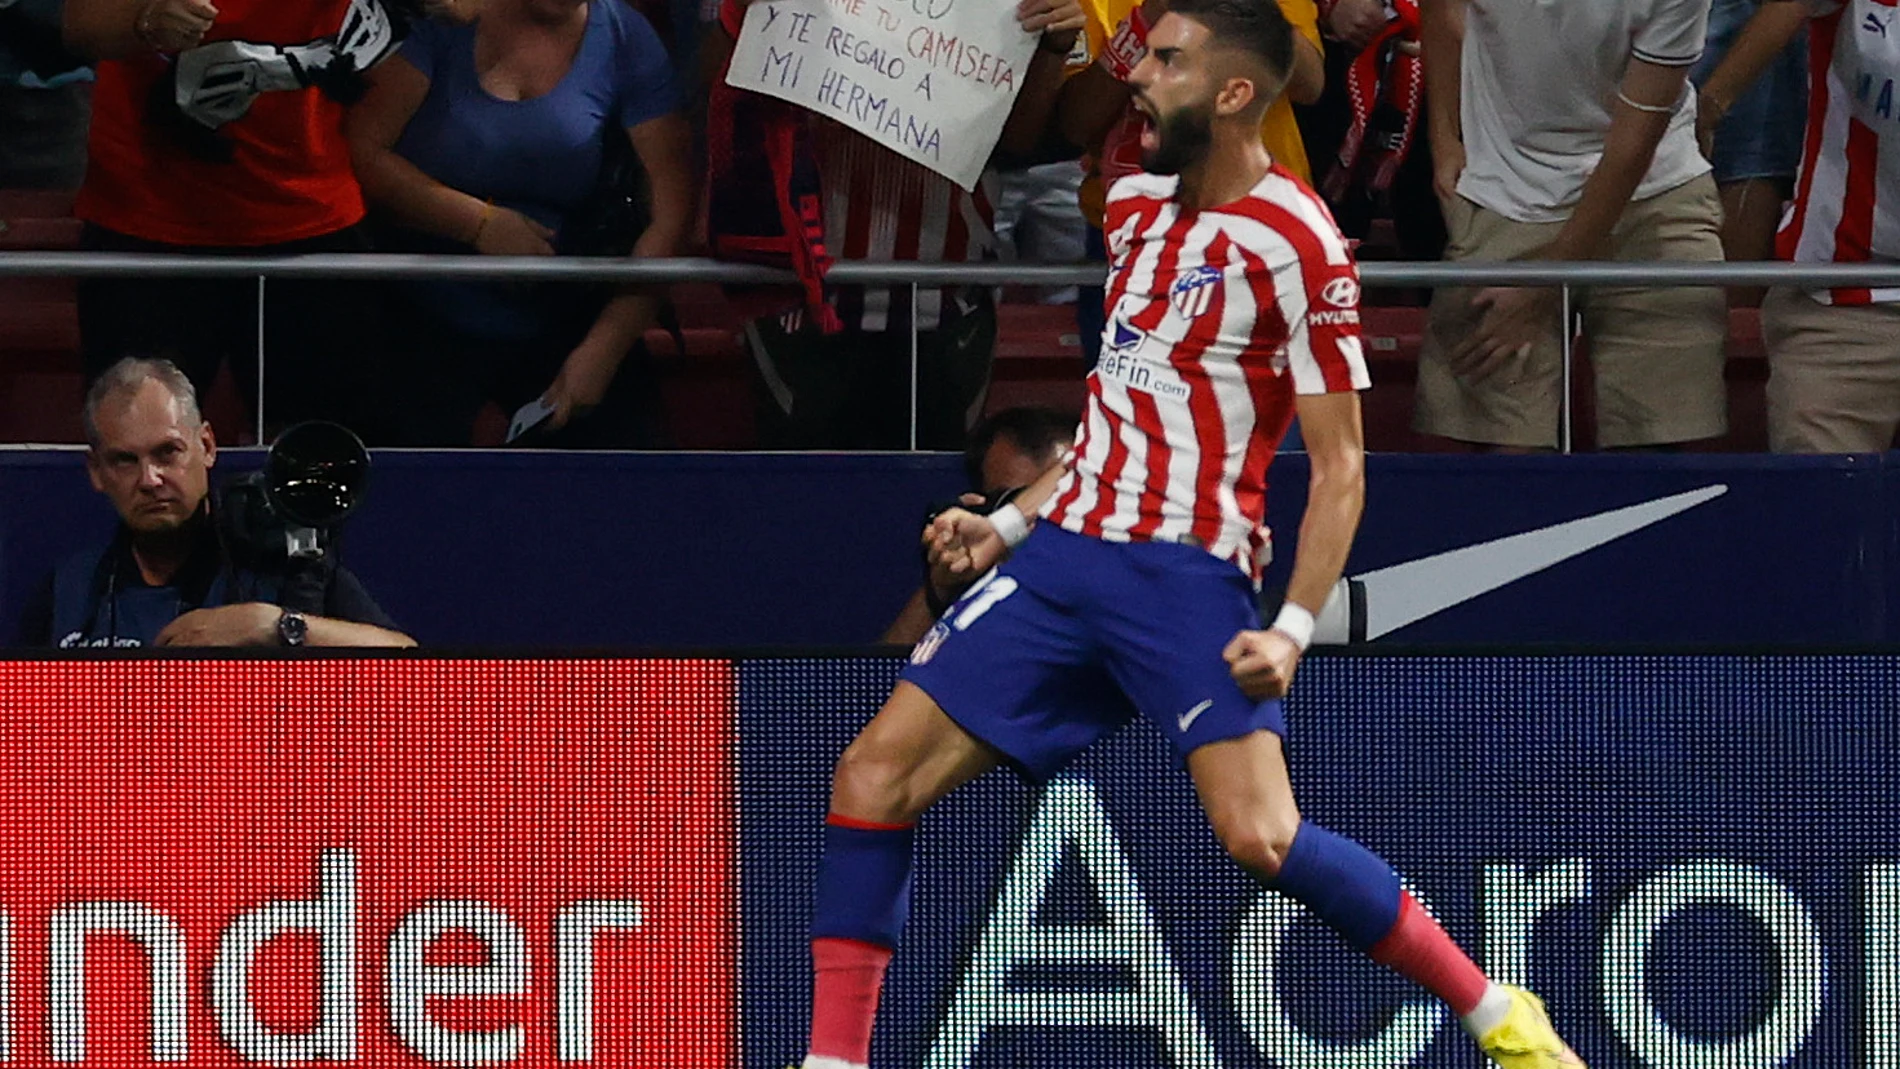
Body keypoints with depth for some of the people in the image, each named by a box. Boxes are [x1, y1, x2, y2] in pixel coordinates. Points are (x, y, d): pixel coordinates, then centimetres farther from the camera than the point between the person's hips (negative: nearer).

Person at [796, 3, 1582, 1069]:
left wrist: (1293, 631, -18)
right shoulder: (1137, 205, 14)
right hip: (1069, 551, 7)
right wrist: (1008, 524, 22)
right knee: (873, 779, -3)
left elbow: (1340, 466, -9)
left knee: (1262, 835, -22)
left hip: (1186, 572, -7)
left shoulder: (1295, 243, -9)